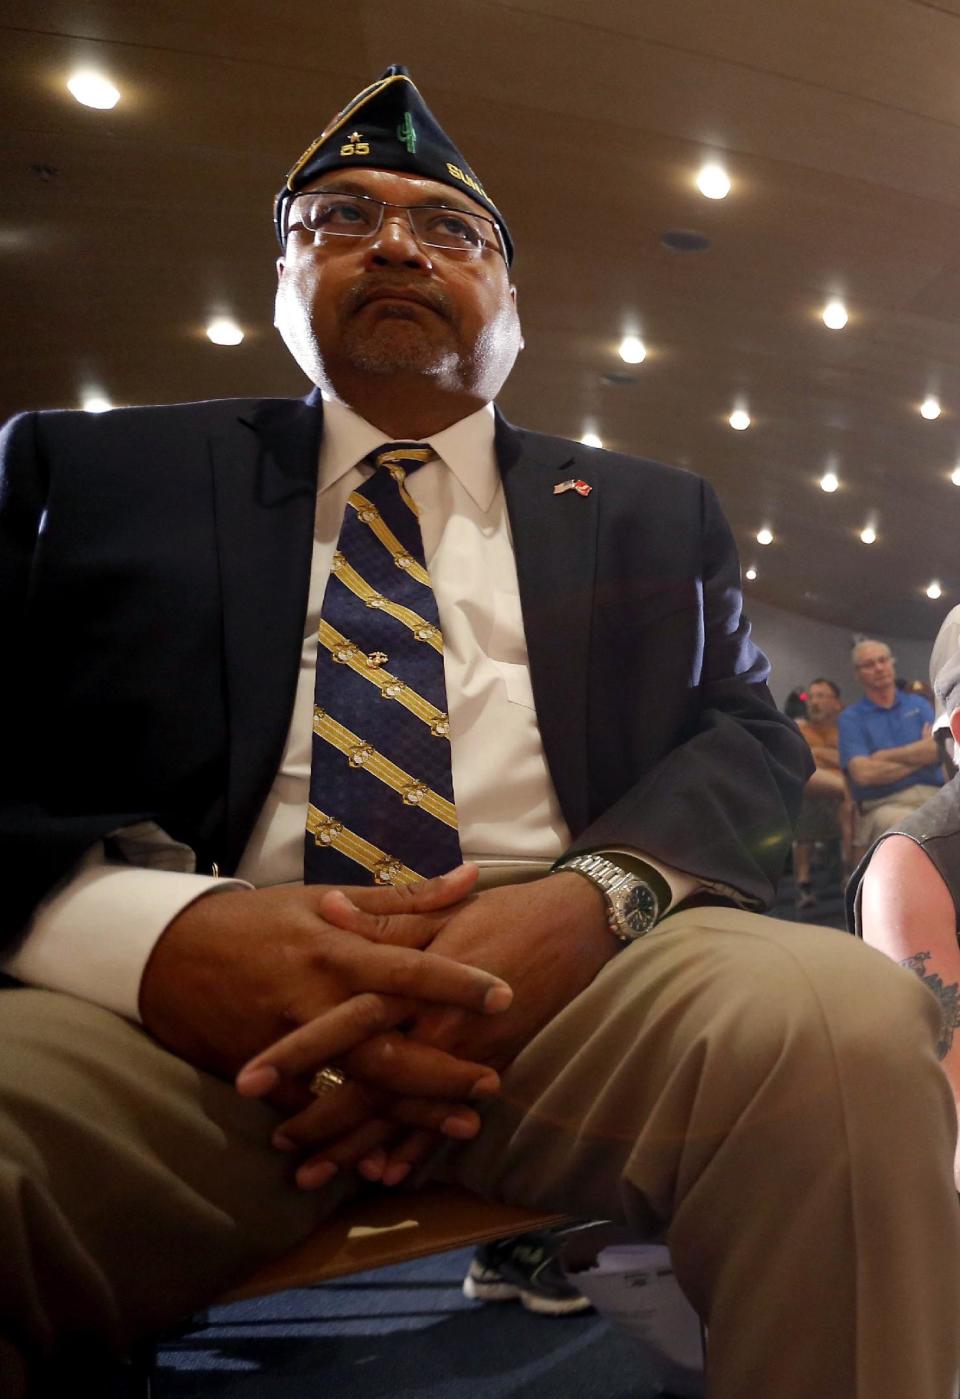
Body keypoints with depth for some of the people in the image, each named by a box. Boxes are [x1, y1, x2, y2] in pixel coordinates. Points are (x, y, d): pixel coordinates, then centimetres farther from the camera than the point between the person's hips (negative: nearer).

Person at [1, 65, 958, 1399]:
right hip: (190, 995, -1)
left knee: (847, 1017, -27)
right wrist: (154, 928, -17)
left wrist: (585, 899, -13)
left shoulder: (655, 514, 20)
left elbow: (749, 734, 9)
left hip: (575, 979, 3)